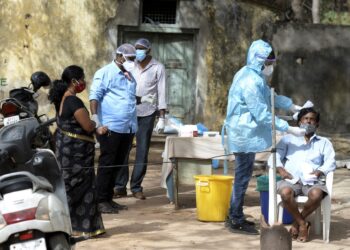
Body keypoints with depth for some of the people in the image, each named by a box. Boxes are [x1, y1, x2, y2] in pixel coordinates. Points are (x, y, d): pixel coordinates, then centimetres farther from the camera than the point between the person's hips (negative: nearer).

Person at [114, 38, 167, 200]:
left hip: (146, 114, -1)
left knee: (142, 152, 2)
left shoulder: (158, 68, 1)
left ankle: (136, 187, 10)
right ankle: (120, 186, 4)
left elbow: (161, 93, 1)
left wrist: (162, 117, -4)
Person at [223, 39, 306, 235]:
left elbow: (270, 96, 23)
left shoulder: (254, 76, 10)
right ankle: (236, 222, 5)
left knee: (243, 175, 16)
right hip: (245, 135, -10)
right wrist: (290, 129, -19)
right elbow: (262, 115, -22)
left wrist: (294, 106, 15)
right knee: (243, 176, -3)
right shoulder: (250, 82, -22)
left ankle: (235, 216, 25)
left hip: (246, 134, 10)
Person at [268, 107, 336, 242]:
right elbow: (275, 156, 10)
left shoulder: (324, 142, 23)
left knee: (317, 194, -36)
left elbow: (330, 162, 7)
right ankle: (302, 224, -15)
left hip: (312, 181, 0)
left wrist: (320, 172, -14)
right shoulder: (288, 139, 22)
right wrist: (280, 169, -11)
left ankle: (297, 223, -10)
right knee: (285, 193, -37)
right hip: (291, 179, 0)